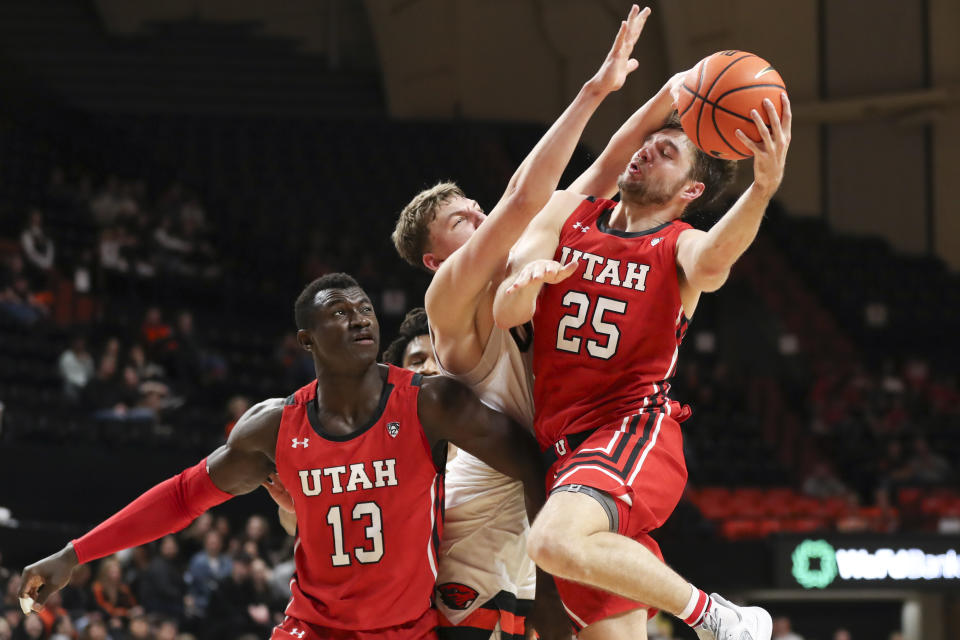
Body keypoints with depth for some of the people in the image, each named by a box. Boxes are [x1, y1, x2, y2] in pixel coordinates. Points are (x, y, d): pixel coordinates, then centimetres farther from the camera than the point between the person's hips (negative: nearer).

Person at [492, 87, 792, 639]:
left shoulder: (680, 247, 0)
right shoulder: (568, 213, 12)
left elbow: (713, 261, -26)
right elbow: (504, 314, 1)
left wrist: (765, 186, -46)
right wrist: (524, 283, -24)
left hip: (635, 432, -5)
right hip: (564, 446, 5)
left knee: (556, 542, -34)